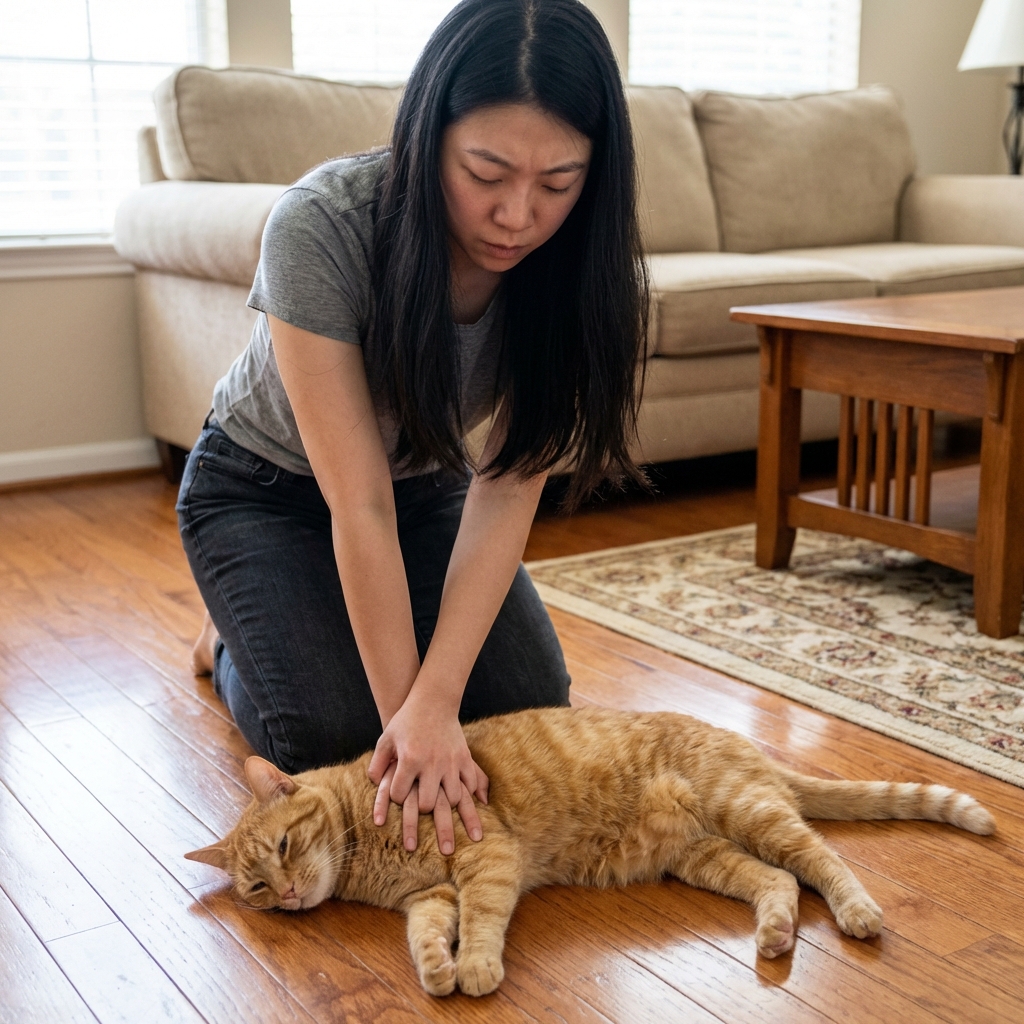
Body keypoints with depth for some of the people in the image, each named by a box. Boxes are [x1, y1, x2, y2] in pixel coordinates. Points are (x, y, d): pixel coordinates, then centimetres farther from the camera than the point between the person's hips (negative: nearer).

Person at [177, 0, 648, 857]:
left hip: (427, 484, 4)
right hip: (263, 488, -3)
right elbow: (359, 504, -34)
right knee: (334, 734, -18)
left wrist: (435, 697, -36)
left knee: (531, 704, -9)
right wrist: (407, 707, -34)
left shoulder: (574, 259, -24)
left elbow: (507, 490, -26)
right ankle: (235, 635, 16)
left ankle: (354, 622, 20)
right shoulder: (321, 225, -35)